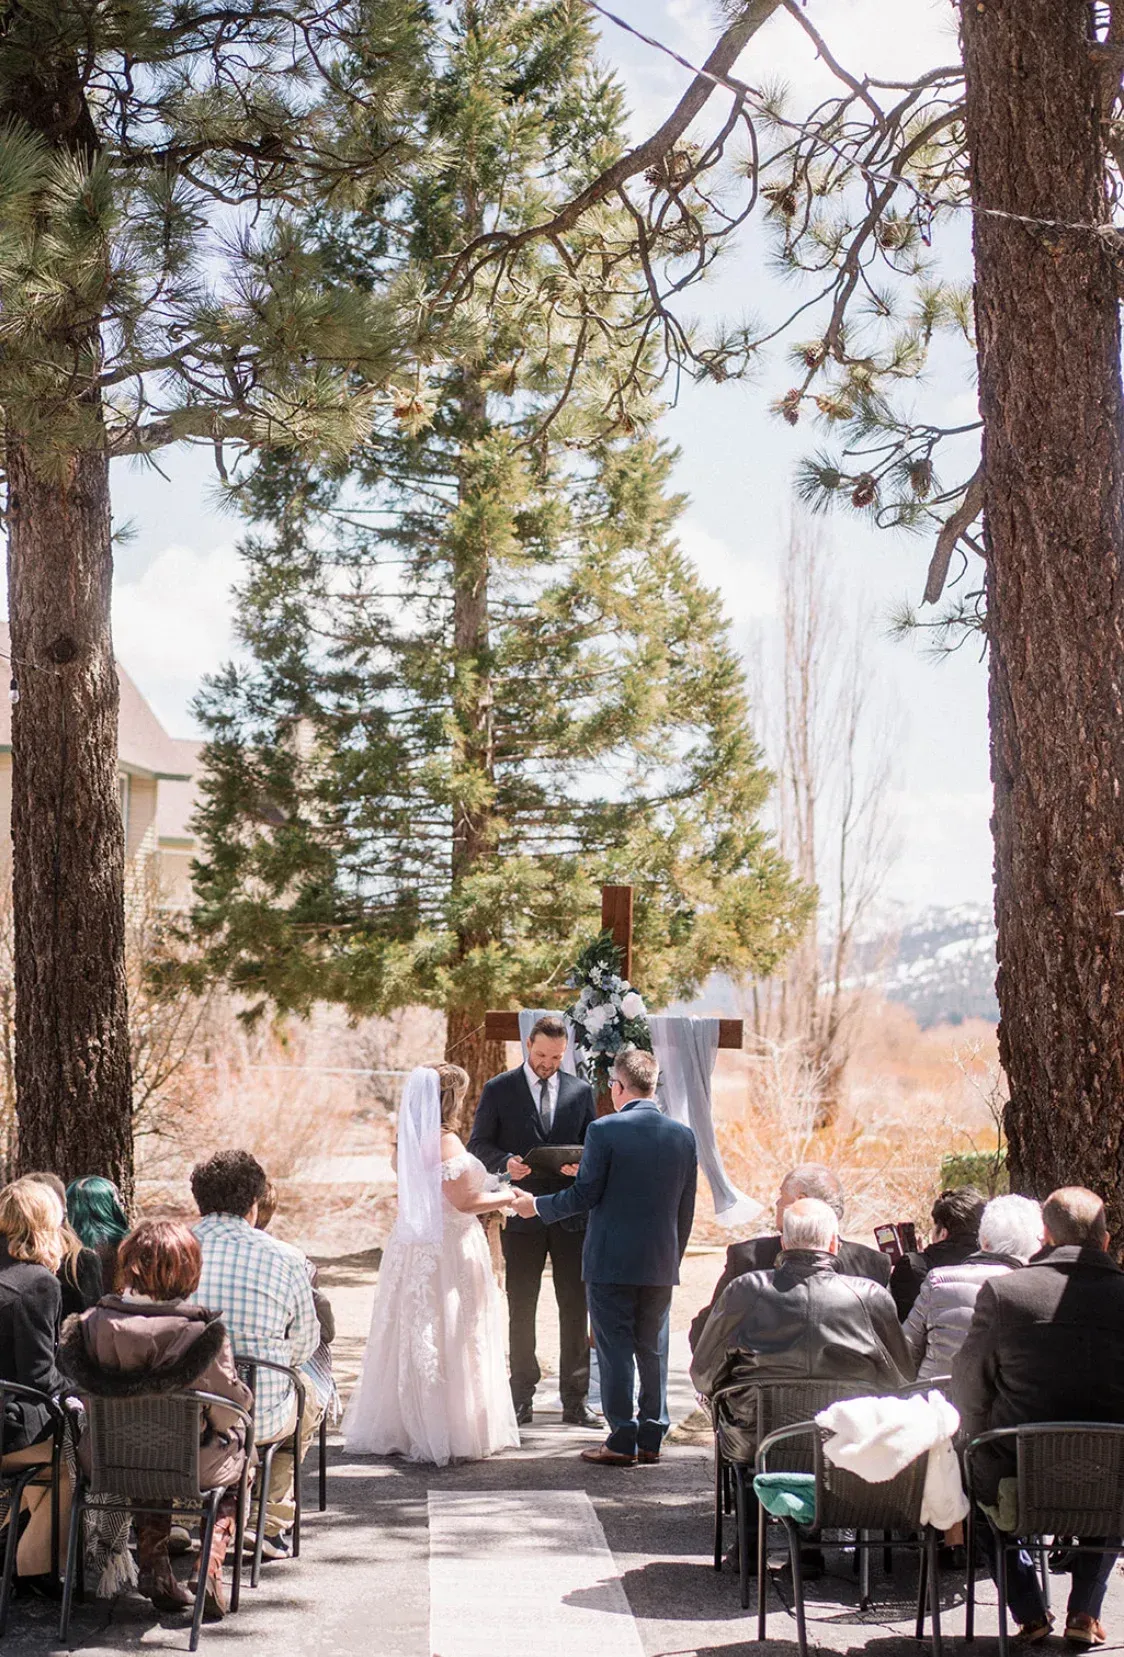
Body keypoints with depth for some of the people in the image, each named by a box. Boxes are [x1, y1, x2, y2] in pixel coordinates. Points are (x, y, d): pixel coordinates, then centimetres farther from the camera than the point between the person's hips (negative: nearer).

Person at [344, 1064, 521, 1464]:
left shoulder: (406, 1143, 7)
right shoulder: (445, 1142, -17)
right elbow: (464, 1201, -16)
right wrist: (509, 1198, -3)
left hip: (411, 1247, 8)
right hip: (449, 1250, -8)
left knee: (411, 1337, 13)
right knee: (449, 1341, -1)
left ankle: (397, 1428, 19)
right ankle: (450, 1434, 4)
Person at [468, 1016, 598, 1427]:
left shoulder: (581, 1092, 8)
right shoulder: (499, 1090, 2)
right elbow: (478, 1145, 2)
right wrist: (505, 1162, -18)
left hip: (571, 1214, 2)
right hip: (523, 1215, -1)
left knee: (575, 1308, 2)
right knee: (521, 1310, 6)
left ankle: (575, 1401, 8)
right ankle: (522, 1399, 14)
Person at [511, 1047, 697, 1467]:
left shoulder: (604, 1130, -12)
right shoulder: (683, 1135, 3)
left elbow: (585, 1194, -10)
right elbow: (686, 1208, 8)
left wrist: (537, 1205, 5)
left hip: (611, 1260, -4)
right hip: (661, 1262, 5)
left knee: (615, 1350, 2)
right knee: (653, 1350, 12)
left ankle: (622, 1440, 3)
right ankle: (651, 1438, 16)